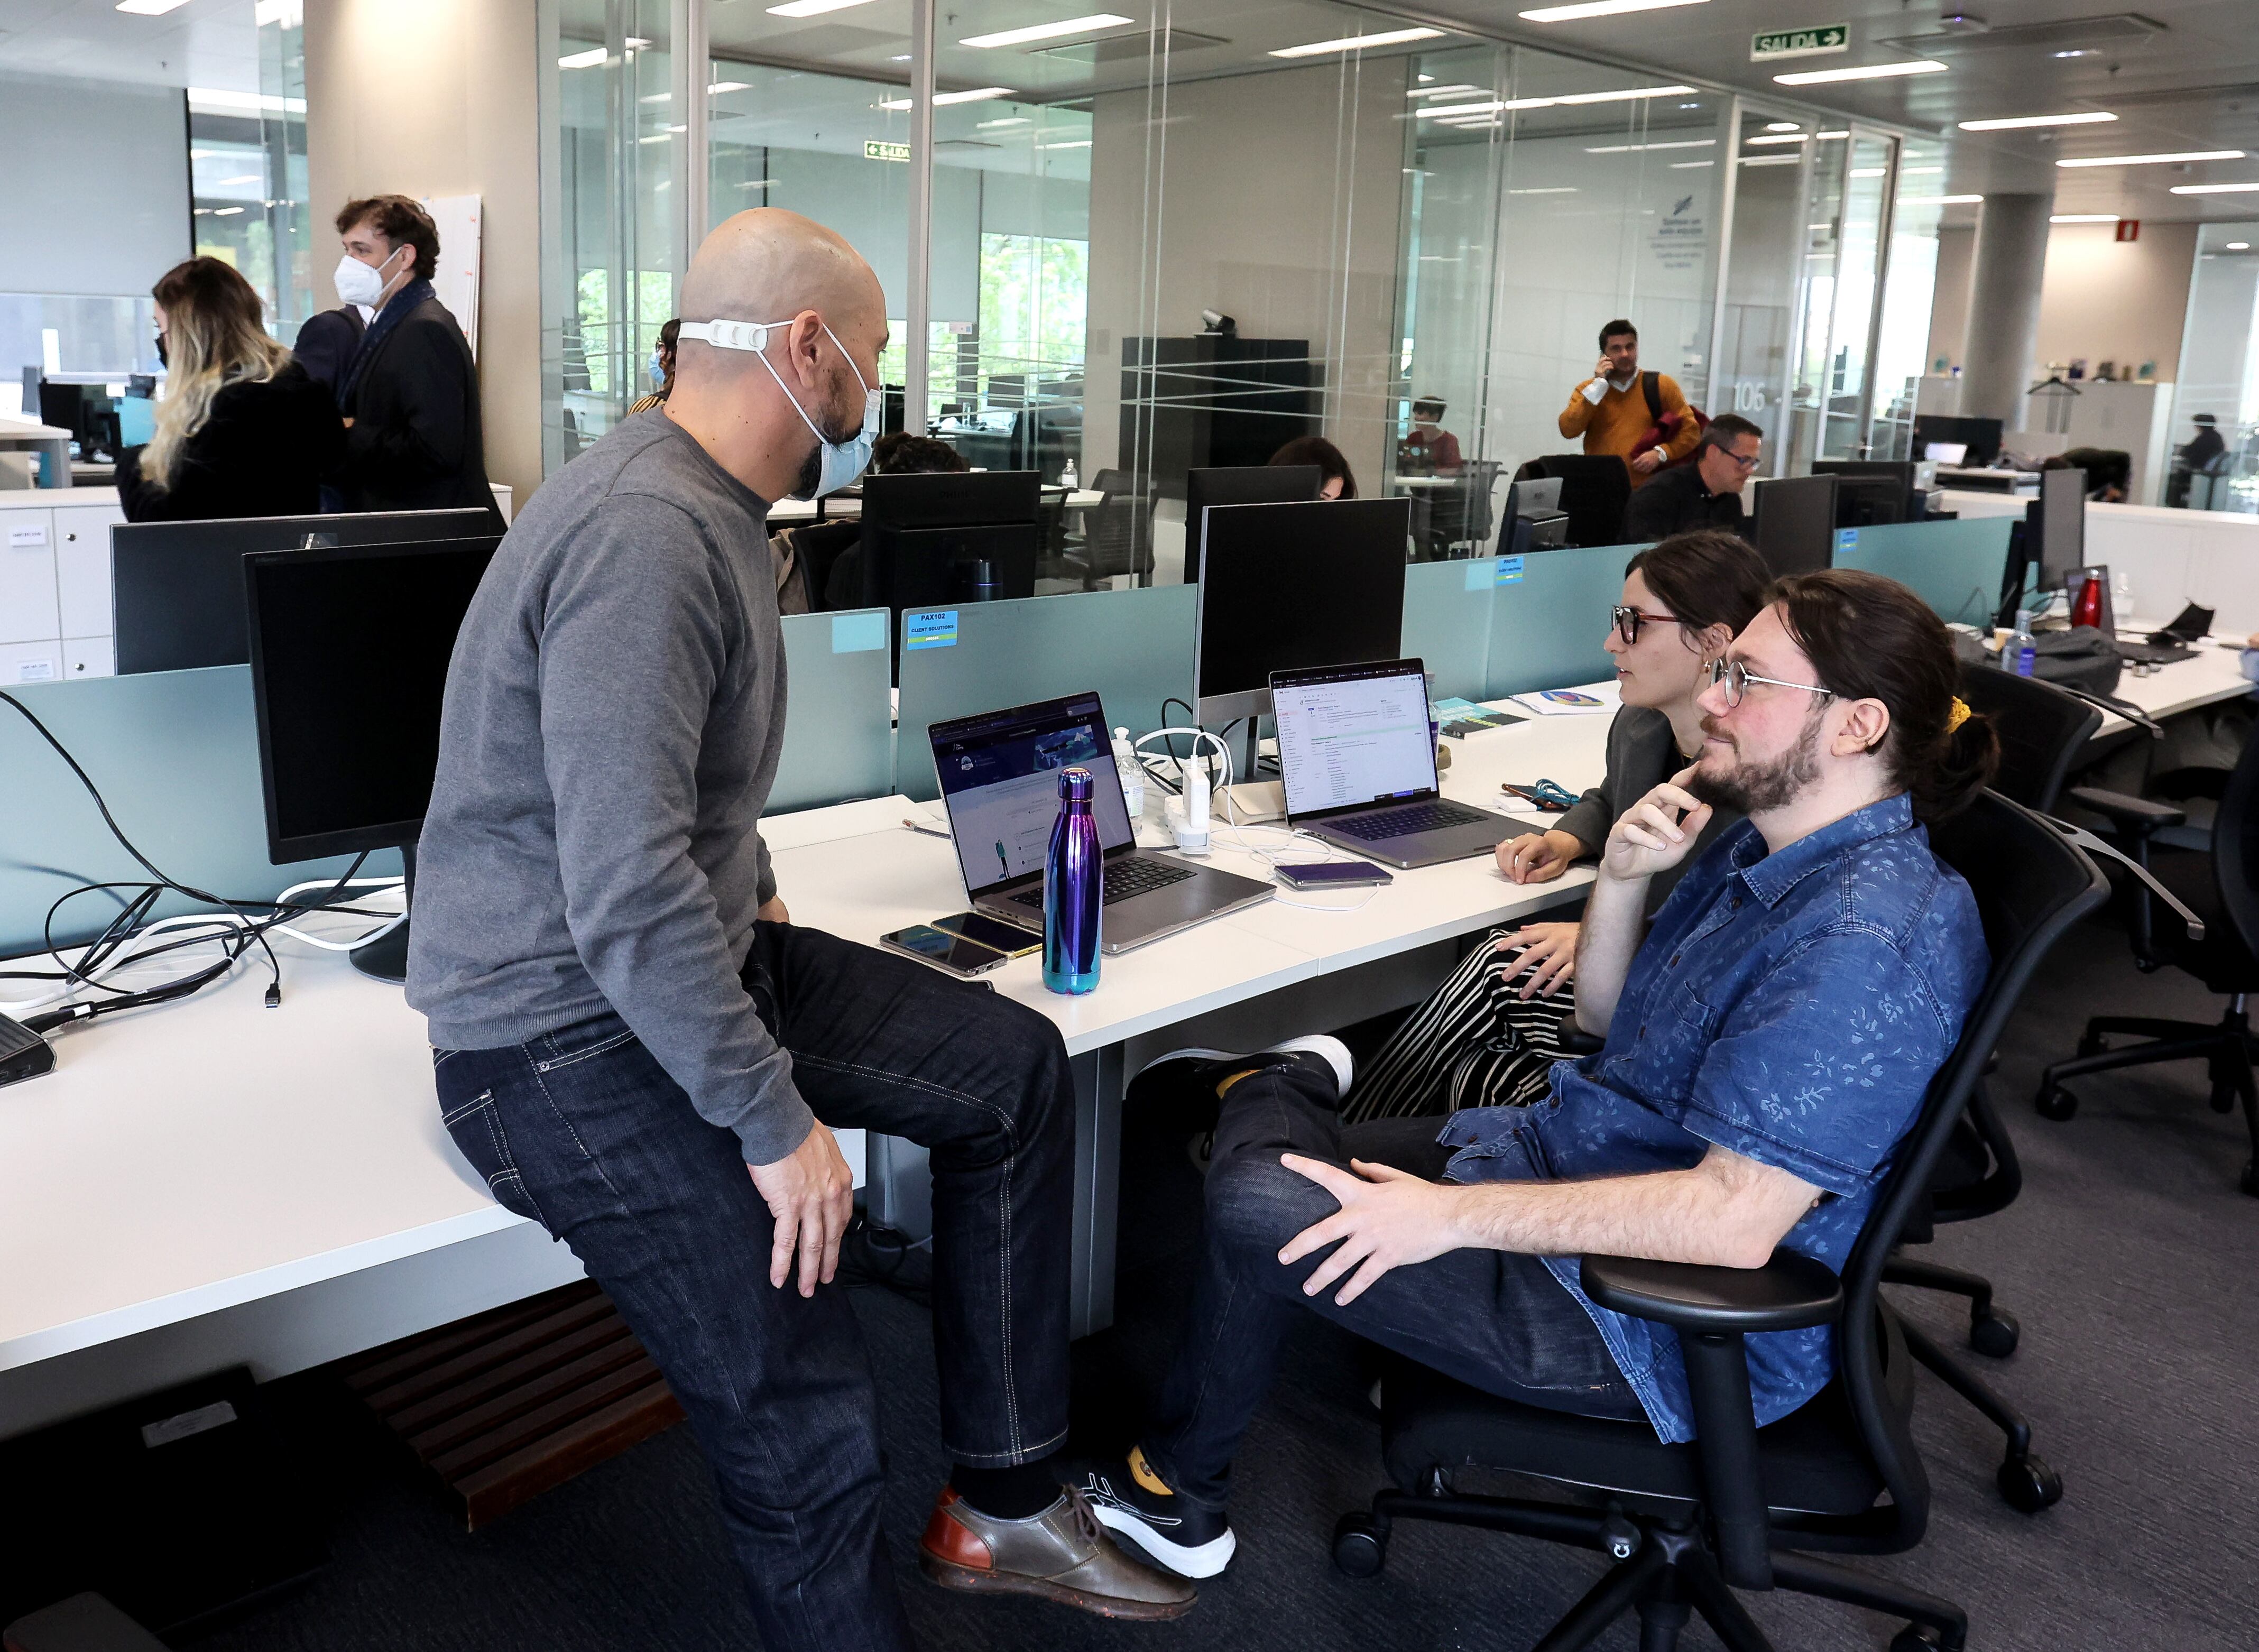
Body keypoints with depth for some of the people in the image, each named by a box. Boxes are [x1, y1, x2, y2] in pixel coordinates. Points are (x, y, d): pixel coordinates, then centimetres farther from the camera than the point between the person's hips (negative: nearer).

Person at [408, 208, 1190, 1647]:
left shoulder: (709, 510, 9)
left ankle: (1003, 1503, 16)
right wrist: (775, 1120, -22)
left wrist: (747, 888, 14)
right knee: (807, 1425, -11)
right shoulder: (644, 536, -25)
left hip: (703, 948, 10)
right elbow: (625, 894, -30)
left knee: (1016, 1070, 8)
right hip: (572, 1038, -10)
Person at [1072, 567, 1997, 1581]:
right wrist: (1622, 880, -7)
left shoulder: (1868, 939, -25)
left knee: (1260, 1210, -16)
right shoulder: (1763, 844, 5)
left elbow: (1734, 1218, -30)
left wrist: (1455, 1215, -26)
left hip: (1657, 1325, -9)